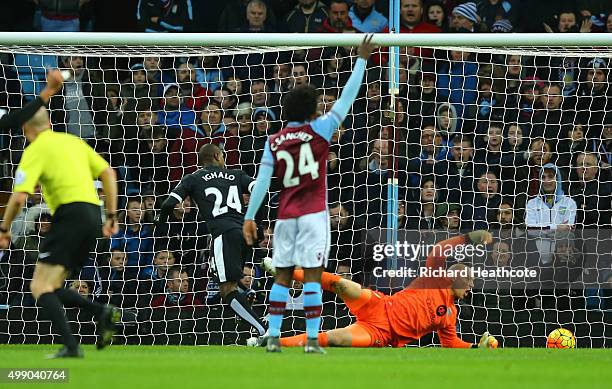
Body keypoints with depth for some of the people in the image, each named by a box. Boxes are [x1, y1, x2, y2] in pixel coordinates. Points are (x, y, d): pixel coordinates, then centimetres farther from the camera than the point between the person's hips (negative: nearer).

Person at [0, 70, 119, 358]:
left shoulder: (35, 150, -2)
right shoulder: (73, 141, 20)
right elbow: (108, 173, 17)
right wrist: (112, 216, 19)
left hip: (70, 213, -8)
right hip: (92, 213, 8)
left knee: (40, 287, -7)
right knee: (51, 288, 15)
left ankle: (70, 346, -23)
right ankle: (101, 312, -6)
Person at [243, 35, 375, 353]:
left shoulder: (273, 142, 6)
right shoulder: (318, 131, -2)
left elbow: (262, 181, 2)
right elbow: (346, 99, 0)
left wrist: (249, 217, 4)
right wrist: (362, 59, 5)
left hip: (286, 216, 3)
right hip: (313, 214, -3)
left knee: (283, 276, 8)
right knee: (312, 276, -5)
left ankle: (273, 336, 5)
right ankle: (312, 339, -9)